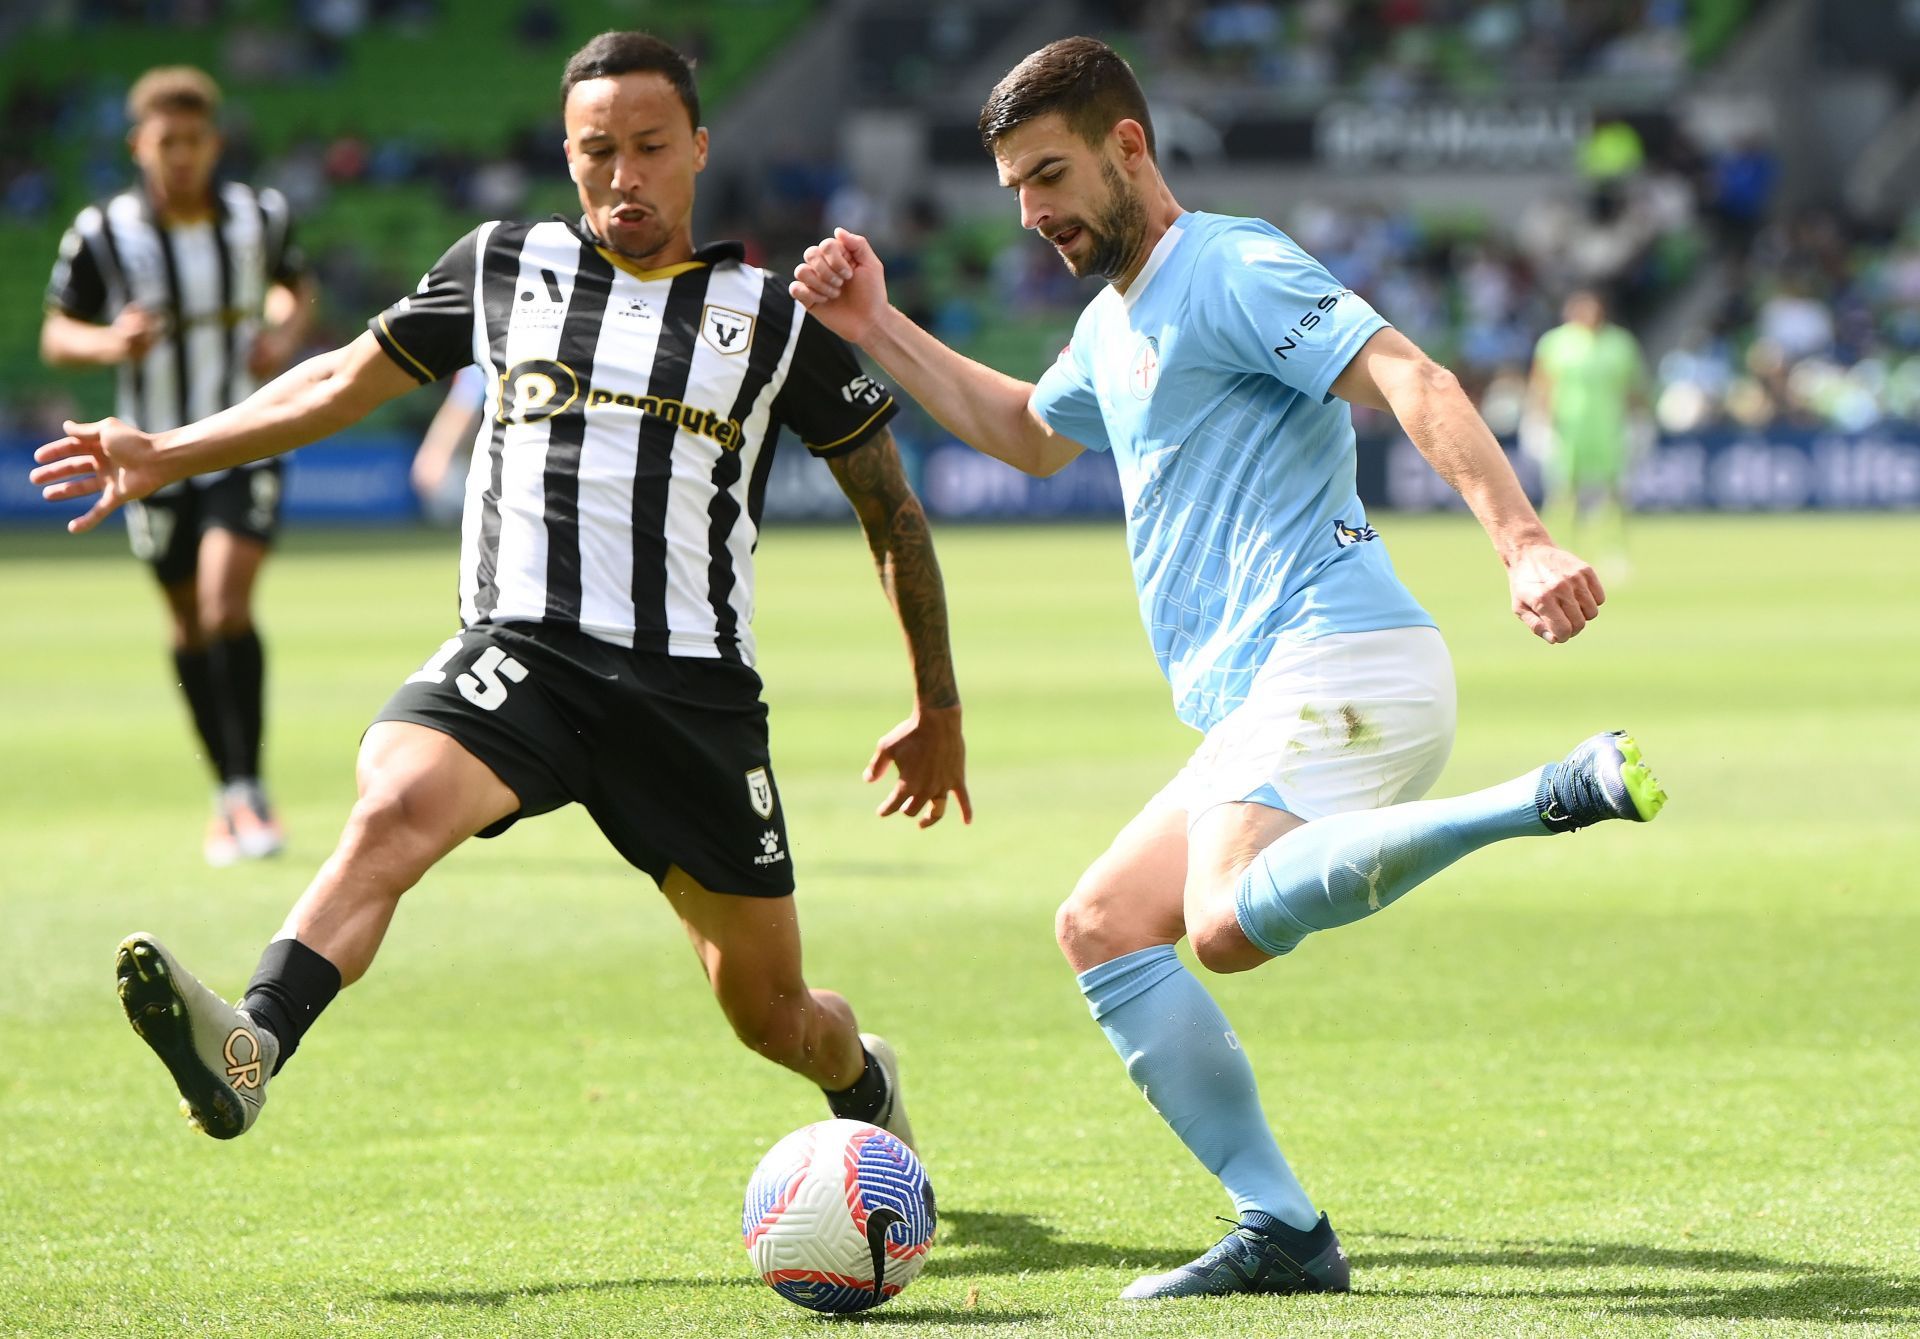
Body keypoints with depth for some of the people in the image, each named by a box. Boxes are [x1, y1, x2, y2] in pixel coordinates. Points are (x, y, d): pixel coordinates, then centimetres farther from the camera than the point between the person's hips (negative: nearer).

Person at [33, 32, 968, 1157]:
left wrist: (939, 713, 16)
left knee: (769, 1010, 7)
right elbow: (349, 378, 22)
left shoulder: (778, 321, 7)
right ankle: (250, 1051, -53)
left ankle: (868, 1084, 43)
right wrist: (164, 457, 15)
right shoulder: (504, 268, 12)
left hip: (695, 687, 0)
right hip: (520, 652, 0)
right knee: (396, 806, -34)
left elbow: (891, 508, 15)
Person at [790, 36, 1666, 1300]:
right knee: (1103, 926, 8)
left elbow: (1416, 383, -18)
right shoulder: (1113, 323, 25)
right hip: (1261, 709, 10)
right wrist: (878, 331, 38)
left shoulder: (1231, 269, -5)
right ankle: (1284, 1232, 3)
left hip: (1336, 657, -10)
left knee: (1231, 923, -32)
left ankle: (1561, 792, -31)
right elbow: (1030, 434, 47)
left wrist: (1523, 545, -32)